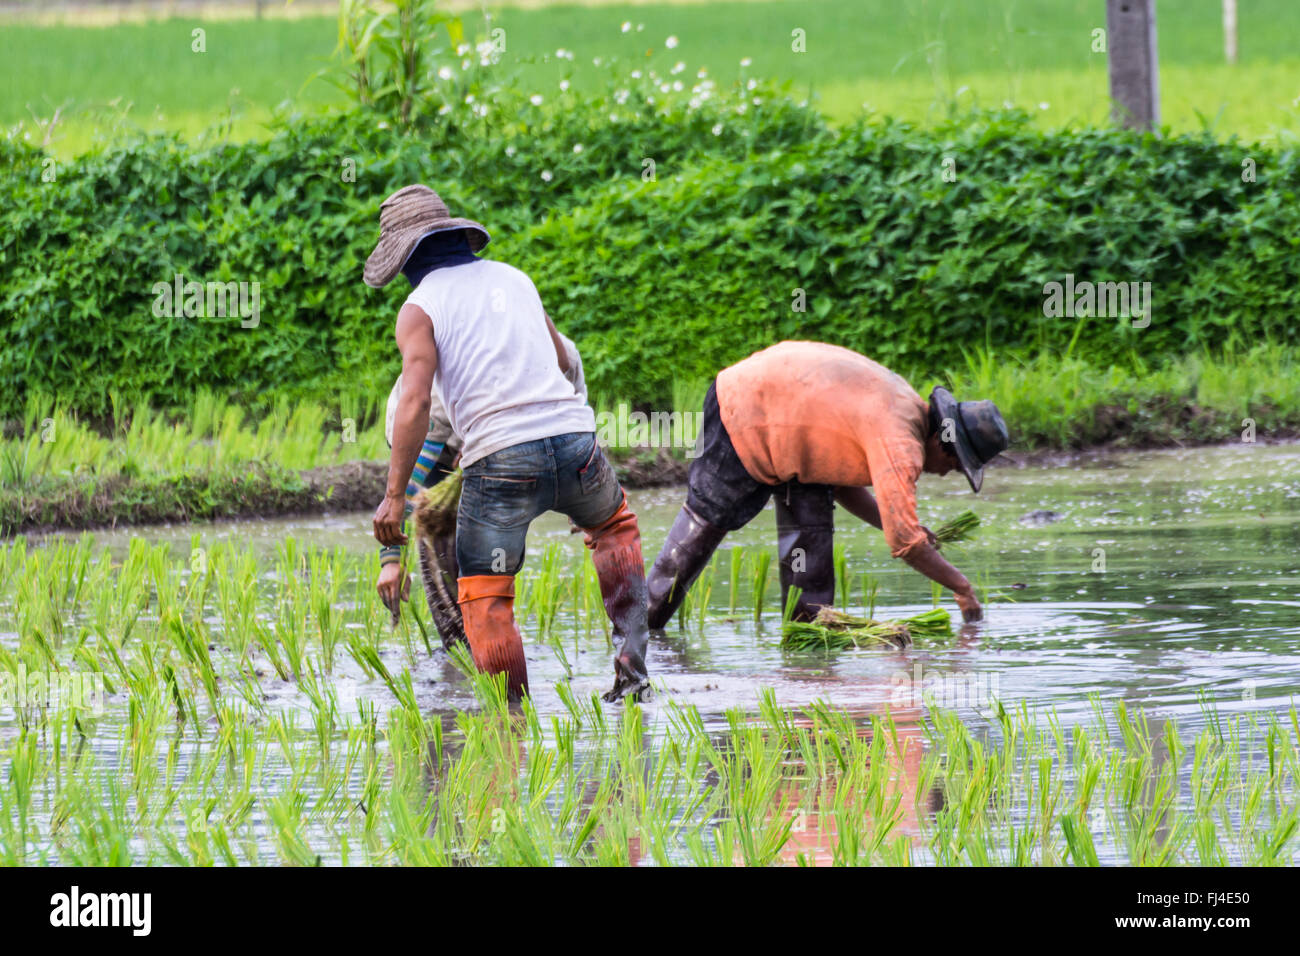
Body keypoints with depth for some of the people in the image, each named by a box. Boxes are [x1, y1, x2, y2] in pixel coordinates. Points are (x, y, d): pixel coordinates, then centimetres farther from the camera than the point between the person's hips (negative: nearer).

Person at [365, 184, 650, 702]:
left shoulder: (420, 308, 3)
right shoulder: (514, 279, 19)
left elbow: (415, 402, -10)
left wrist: (394, 495, -9)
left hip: (501, 458, -5)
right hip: (573, 436, 5)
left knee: (485, 600, 5)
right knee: (614, 525, 33)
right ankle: (631, 656, 20)